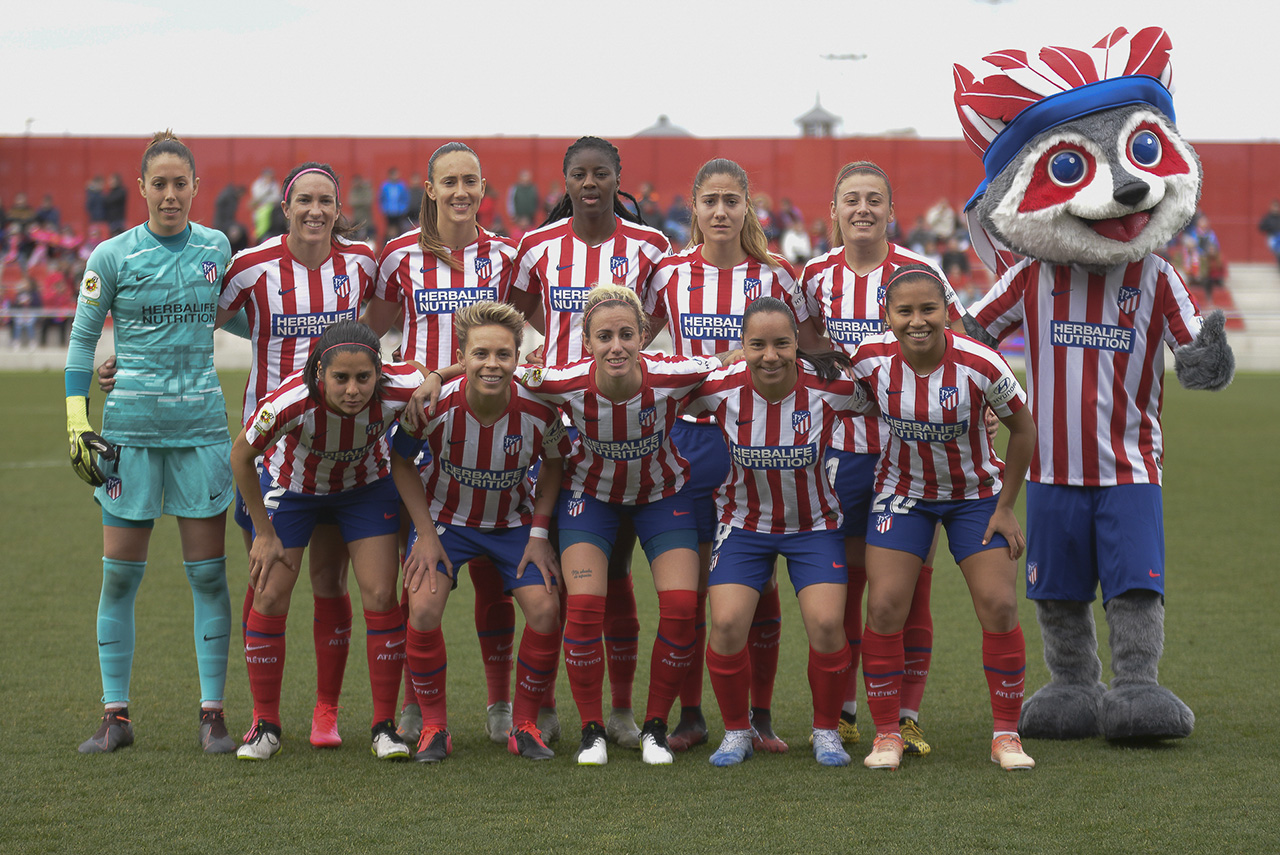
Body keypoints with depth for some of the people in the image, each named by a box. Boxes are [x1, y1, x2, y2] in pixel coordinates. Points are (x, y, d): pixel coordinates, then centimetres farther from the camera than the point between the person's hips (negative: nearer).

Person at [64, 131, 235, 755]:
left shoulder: (217, 248, 6)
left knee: (208, 574, 1)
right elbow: (82, 338, 3)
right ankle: (116, 717, 8)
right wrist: (76, 421, -3)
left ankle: (212, 714, 8)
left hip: (201, 425, 2)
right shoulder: (112, 256, -2)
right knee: (119, 576, 0)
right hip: (129, 425, -2)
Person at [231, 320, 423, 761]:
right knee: (269, 598, -4)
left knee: (381, 597, -8)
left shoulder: (400, 390, -37)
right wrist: (264, 534, -11)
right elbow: (242, 454, -18)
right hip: (291, 485, -1)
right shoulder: (288, 402, -39)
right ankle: (265, 725, 12)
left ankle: (384, 727, 4)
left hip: (366, 485, 1)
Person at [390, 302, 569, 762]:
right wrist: (426, 533, -12)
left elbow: (554, 463, -3)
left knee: (546, 609, -15)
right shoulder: (435, 405, -28)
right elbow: (401, 461, -8)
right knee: (424, 608, -20)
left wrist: (539, 532, -9)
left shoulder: (541, 409, -25)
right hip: (446, 518, -1)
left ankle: (524, 724, 5)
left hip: (514, 521, 1)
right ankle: (433, 724, 0)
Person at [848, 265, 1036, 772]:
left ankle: (1006, 734, 5)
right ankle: (886, 733, 4)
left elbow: (1023, 429, -9)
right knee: (884, 607, -10)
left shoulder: (979, 365, -24)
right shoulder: (871, 360, -19)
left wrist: (1005, 507, -7)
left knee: (999, 606, -10)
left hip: (976, 494, -1)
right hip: (903, 494, 1)